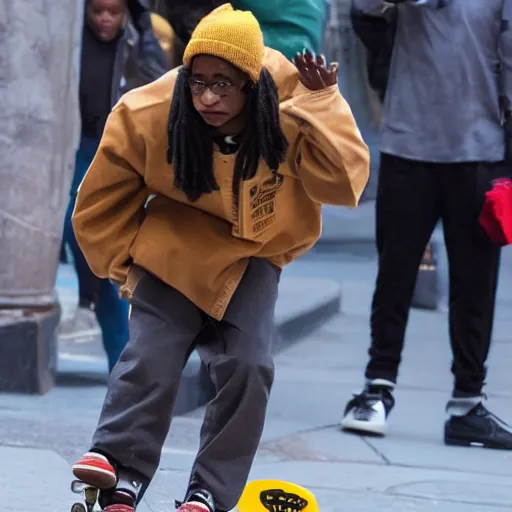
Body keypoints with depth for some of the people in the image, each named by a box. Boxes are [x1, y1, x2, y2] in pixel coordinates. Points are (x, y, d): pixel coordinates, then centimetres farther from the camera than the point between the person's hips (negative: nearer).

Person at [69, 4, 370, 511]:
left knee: (247, 366, -10)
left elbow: (344, 182, -31)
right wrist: (126, 262, 0)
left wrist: (322, 105, -38)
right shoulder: (147, 116, -25)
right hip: (175, 250, -1)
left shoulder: (291, 107, -27)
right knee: (151, 356, -11)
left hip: (252, 254, 1)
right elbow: (101, 203, -8)